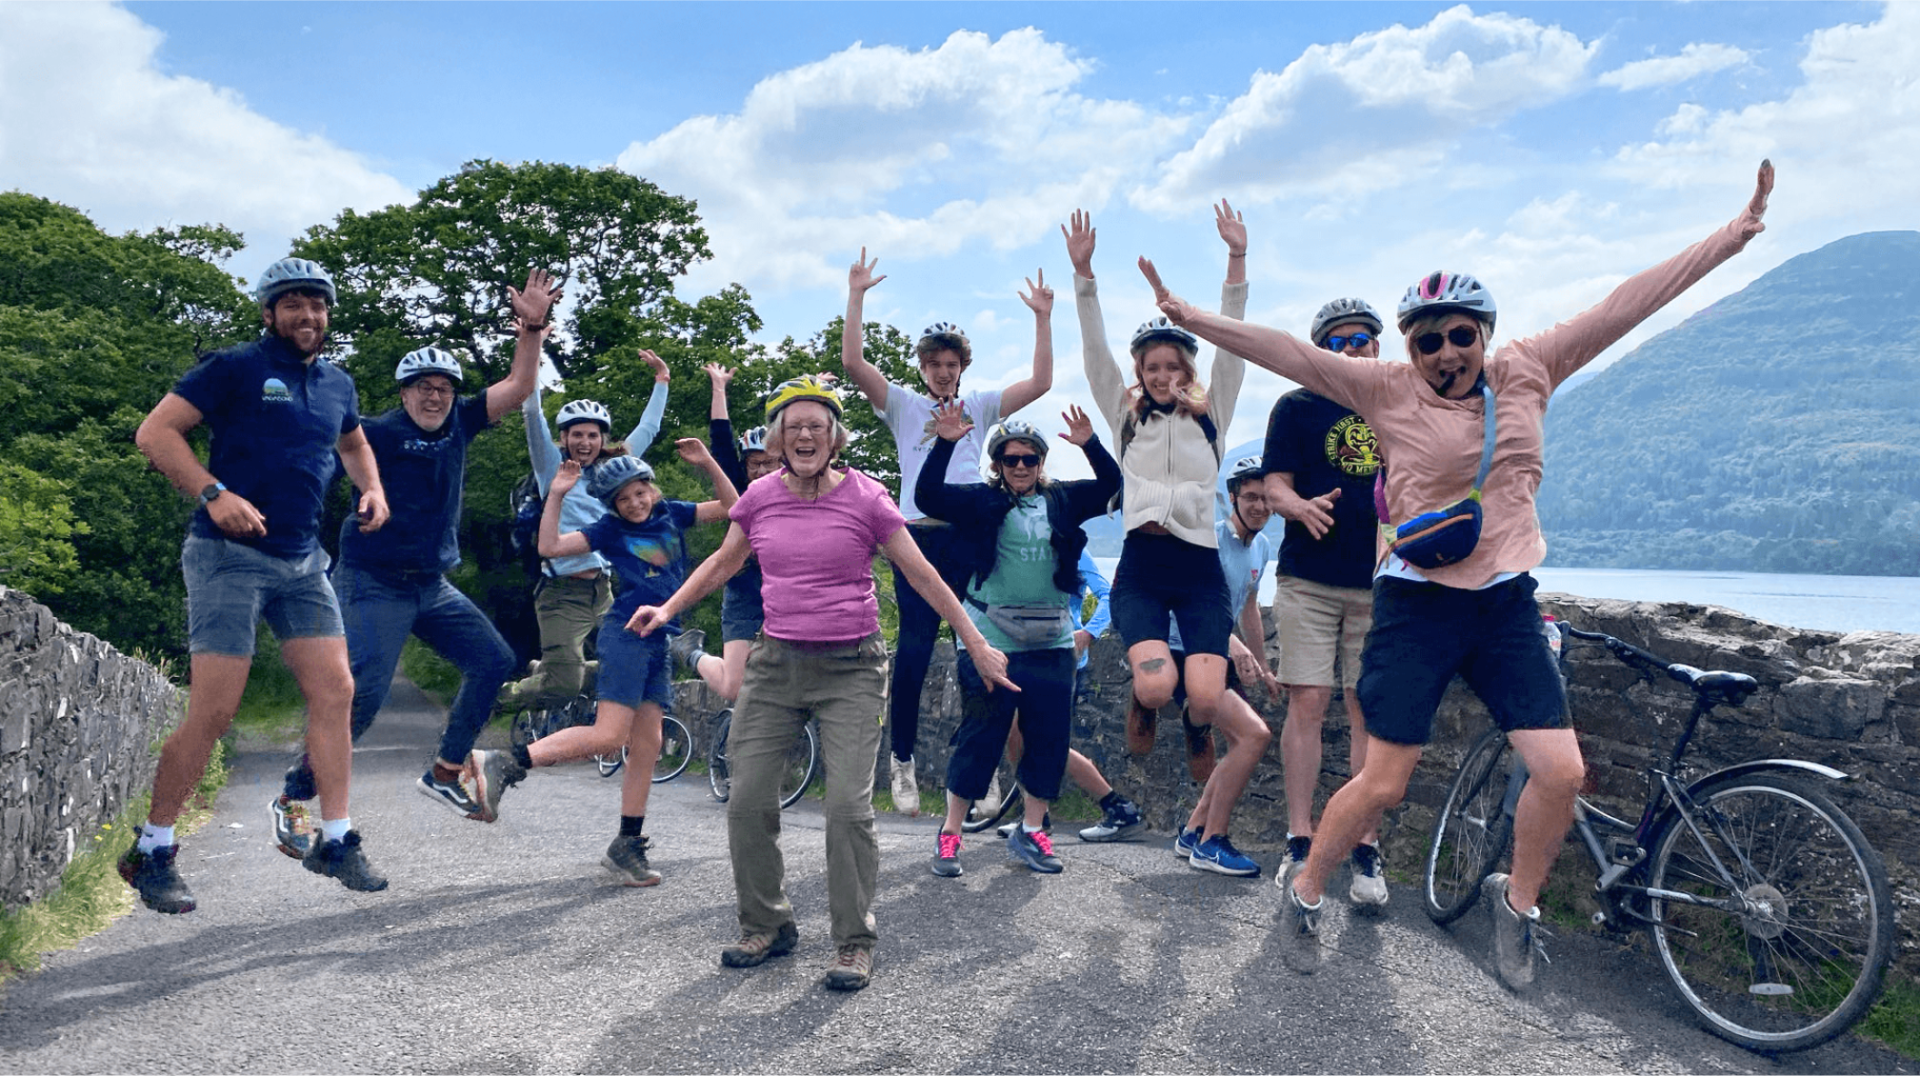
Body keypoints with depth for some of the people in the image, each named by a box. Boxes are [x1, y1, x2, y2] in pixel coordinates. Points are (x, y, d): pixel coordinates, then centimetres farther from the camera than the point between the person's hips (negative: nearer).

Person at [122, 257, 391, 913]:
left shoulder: (337, 384, 14)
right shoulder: (234, 368, -4)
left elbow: (353, 443, 33)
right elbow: (155, 432, -7)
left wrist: (372, 488, 14)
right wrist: (214, 494, -19)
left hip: (303, 562, 6)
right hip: (230, 556, -6)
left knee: (335, 691, -1)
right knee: (213, 710, -8)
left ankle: (335, 841, 8)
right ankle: (152, 852, 9)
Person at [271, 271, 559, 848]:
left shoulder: (458, 425, 4)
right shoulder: (378, 433, -12)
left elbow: (517, 387, 2)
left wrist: (531, 327, -9)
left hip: (433, 584, 7)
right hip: (374, 584, -7)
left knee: (494, 660, 0)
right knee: (364, 694, -16)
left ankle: (445, 772, 13)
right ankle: (290, 799, 1)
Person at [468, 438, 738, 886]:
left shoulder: (671, 514, 14)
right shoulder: (610, 530, 2)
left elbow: (729, 506, 17)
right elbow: (550, 547, -7)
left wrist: (708, 463, 5)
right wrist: (557, 496, -12)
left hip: (659, 642, 6)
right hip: (626, 632, -6)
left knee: (646, 746, 4)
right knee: (608, 736, -18)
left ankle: (627, 846, 9)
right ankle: (502, 765, -14)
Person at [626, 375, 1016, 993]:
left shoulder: (865, 498, -6)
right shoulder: (760, 498, 3)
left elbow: (923, 577, 0)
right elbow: (723, 563, 21)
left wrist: (978, 647, 2)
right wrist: (668, 609, 12)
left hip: (850, 669, -3)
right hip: (776, 663, 4)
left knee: (848, 806, -11)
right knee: (748, 801, 1)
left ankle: (854, 942, 6)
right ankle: (767, 926, 21)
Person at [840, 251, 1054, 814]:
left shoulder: (979, 404, 17)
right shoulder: (903, 404, 11)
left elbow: (1040, 382, 10)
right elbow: (853, 362, -1)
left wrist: (1042, 318, 7)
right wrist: (856, 295, -4)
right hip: (919, 536, -2)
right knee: (914, 649, -5)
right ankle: (902, 760, 7)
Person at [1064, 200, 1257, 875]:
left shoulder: (1210, 414, 12)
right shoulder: (1126, 415, 13)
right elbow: (1094, 350, 3)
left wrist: (1237, 260, -9)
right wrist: (1083, 273, -8)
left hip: (1200, 570, 0)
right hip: (1140, 569, 0)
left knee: (1205, 700, -17)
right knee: (1155, 687, -25)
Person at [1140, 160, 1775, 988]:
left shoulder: (1527, 373, 3)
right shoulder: (1386, 391, -6)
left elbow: (1626, 304, 3)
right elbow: (1289, 353, -12)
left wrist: (1736, 234, 6)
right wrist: (1192, 319, -18)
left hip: (1506, 605, 4)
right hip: (1418, 603, -3)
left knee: (1562, 772, -3)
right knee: (1382, 783, -2)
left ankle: (1516, 902, 24)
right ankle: (1303, 893, 22)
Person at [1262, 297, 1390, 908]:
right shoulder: (1297, 408, 6)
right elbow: (1275, 488, 0)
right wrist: (1303, 507, -22)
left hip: (1379, 582, 2)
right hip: (1309, 579, -2)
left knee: (1369, 710, 2)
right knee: (1308, 701, -3)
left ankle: (1365, 849, 7)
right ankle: (1300, 841, 5)